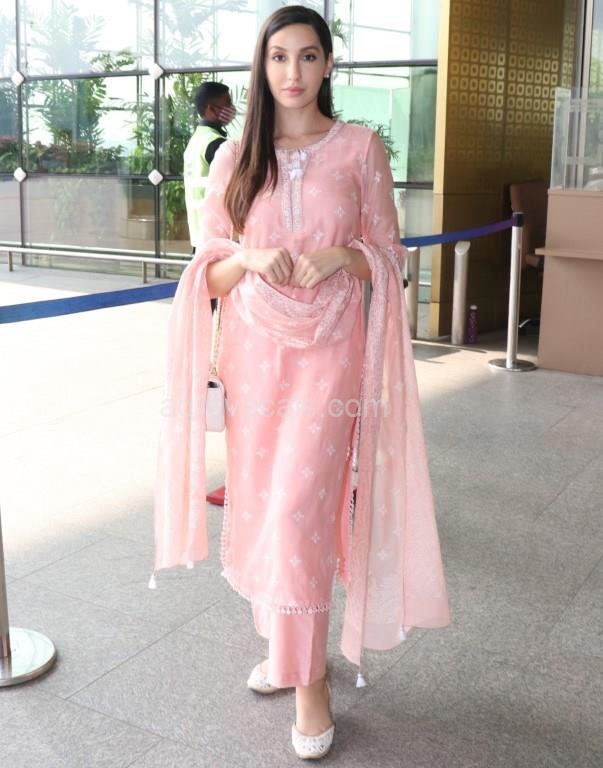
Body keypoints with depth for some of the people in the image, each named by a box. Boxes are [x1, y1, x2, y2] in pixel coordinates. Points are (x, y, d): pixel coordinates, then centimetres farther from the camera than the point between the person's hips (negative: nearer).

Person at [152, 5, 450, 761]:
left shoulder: (361, 147, 1)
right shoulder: (235, 156, 6)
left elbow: (388, 258, 4)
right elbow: (209, 269, 6)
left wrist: (339, 255, -17)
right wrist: (252, 258, -15)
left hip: (328, 355, -3)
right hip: (253, 351, 3)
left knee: (299, 512, -8)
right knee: (262, 507, 9)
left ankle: (311, 681, 7)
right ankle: (283, 643, 30)